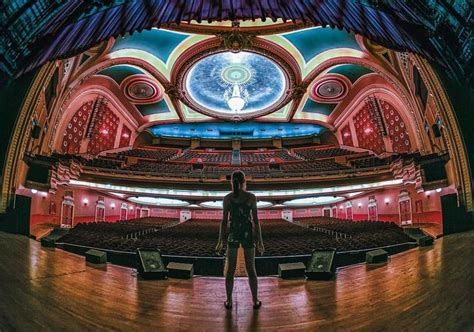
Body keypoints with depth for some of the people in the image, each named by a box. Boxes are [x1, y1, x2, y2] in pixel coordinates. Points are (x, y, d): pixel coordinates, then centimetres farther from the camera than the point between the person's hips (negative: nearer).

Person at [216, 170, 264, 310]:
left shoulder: (227, 198, -7)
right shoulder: (252, 197, -9)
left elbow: (224, 221, -6)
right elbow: (256, 220, -9)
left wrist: (220, 242, 2)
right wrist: (260, 241, -1)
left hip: (233, 235, 1)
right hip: (248, 235, 0)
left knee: (230, 269, 12)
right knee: (251, 269, 12)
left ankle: (229, 301, 18)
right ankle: (255, 301, 20)